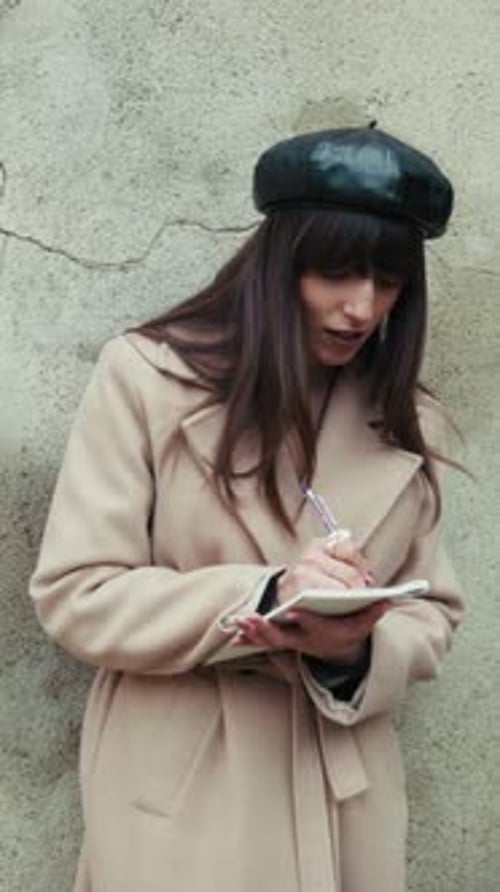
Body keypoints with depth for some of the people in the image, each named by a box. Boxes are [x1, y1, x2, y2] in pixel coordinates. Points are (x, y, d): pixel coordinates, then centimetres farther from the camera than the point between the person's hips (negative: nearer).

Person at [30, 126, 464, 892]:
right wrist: (261, 598, -23)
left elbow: (430, 614, 7)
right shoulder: (146, 376, -8)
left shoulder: (408, 424, 4)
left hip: (343, 796, 4)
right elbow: (75, 596, -10)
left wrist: (356, 652, -15)